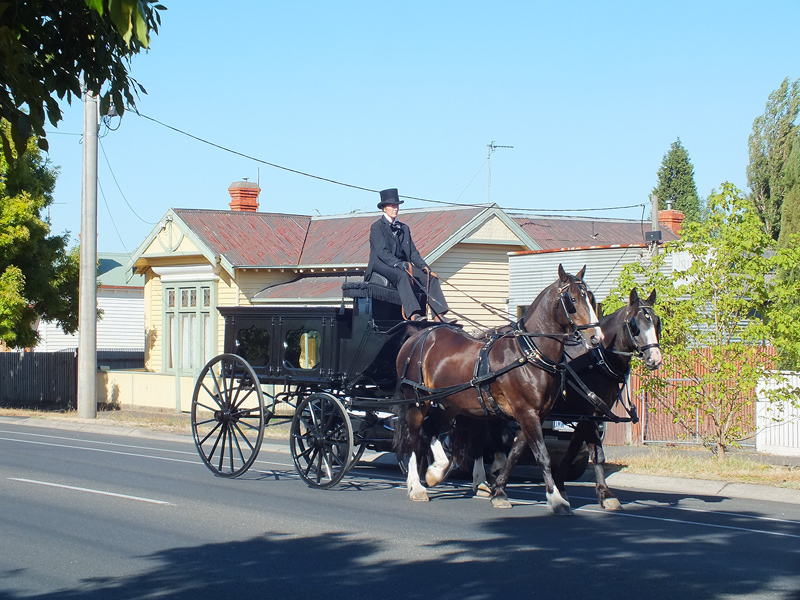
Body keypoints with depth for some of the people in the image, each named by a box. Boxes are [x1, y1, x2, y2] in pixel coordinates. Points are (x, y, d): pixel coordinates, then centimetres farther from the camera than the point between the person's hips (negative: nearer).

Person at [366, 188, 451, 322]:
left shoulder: (404, 228, 21)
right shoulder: (377, 227, 0)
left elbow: (413, 252, 13)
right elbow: (382, 252, -14)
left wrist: (424, 266, -6)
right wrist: (400, 265, -27)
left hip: (403, 264, 7)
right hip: (381, 265, -7)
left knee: (431, 277, -16)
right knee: (402, 276, -38)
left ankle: (439, 315, -29)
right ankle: (413, 315, -52)